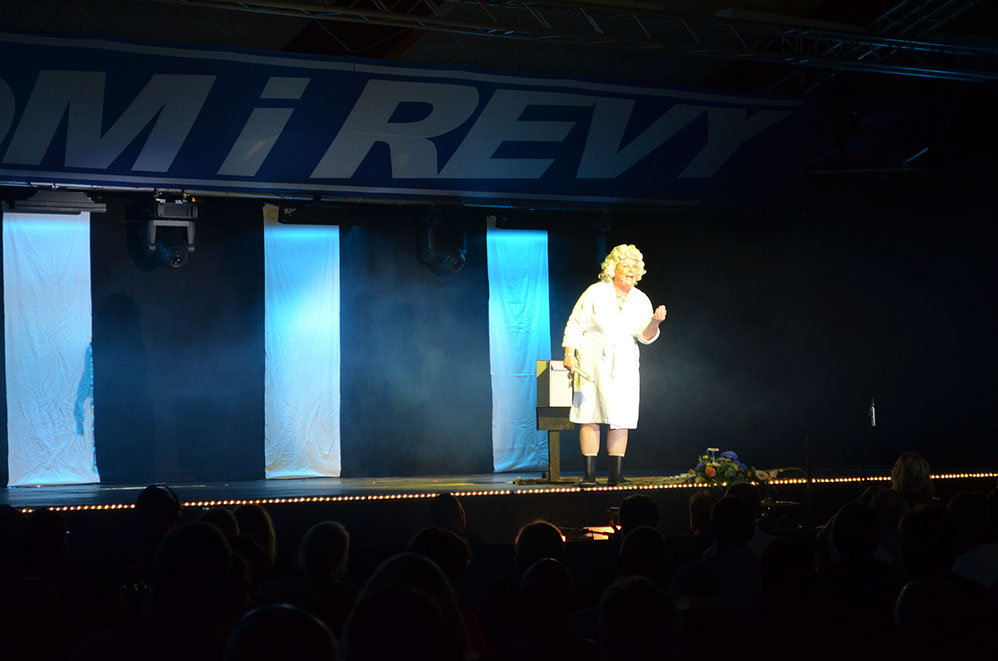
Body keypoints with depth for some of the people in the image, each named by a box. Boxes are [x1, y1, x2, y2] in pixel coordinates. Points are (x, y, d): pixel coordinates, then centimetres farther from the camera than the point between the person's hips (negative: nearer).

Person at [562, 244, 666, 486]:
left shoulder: (641, 300, 5)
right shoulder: (595, 293, -4)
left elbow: (645, 337, -4)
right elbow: (575, 325, 0)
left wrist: (654, 323, -24)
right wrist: (569, 354, -9)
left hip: (623, 366, 3)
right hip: (592, 363, -3)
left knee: (621, 420, 0)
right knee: (590, 417, -6)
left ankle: (616, 475, 5)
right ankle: (589, 474, -4)